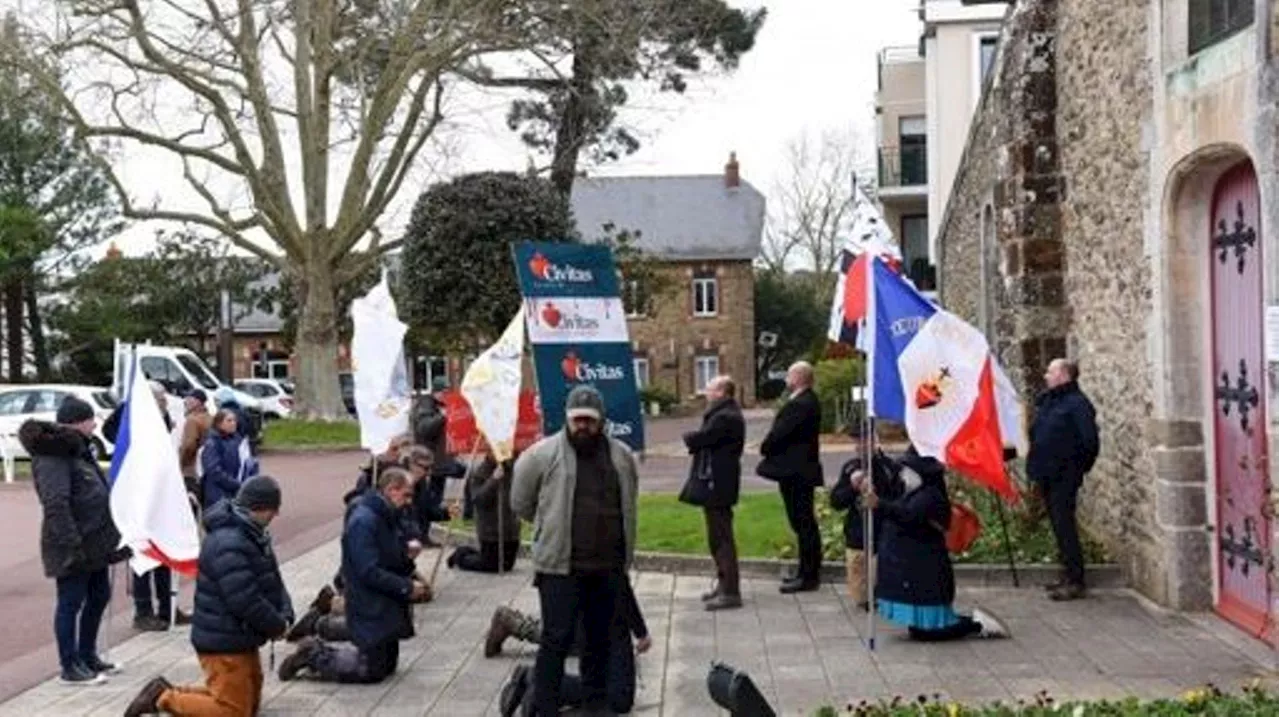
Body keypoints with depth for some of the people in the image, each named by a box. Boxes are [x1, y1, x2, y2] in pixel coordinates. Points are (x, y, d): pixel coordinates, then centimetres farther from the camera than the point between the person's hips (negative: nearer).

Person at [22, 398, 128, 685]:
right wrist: (72, 543, -27)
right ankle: (70, 666, 10)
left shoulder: (76, 449, 15)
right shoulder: (53, 456, -17)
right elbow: (56, 504, -24)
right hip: (72, 545, -10)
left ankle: (87, 655, 31)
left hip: (94, 540, 10)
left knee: (99, 596, 17)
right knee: (71, 602, 0)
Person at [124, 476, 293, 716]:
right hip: (224, 643, -10)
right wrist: (277, 625, -14)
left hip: (241, 638, 10)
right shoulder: (229, 544, -25)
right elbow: (246, 602, -28)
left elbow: (273, 581, 13)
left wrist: (285, 614, -4)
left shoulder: (252, 535, 9)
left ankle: (169, 692, 19)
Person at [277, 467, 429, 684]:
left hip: (386, 607, 10)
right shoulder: (363, 521, -22)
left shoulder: (386, 517, 8)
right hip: (369, 610, -10)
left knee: (387, 664, 17)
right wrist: (407, 587, -22)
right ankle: (314, 657, 10)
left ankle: (317, 651, 23)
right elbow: (369, 572, -26)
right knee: (372, 670, -3)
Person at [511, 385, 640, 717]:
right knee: (557, 639, -4)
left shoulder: (622, 456, 6)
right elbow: (521, 503, 3)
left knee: (599, 639, 15)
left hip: (608, 567, 5)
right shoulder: (542, 454, -8)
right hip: (560, 566, -4)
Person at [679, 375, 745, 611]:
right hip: (717, 484, 11)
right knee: (718, 537, 18)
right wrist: (694, 440, -4)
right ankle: (724, 584, 28)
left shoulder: (725, 418, -19)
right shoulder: (724, 414, 17)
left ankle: (731, 593, -4)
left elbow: (700, 438, -21)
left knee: (722, 538, -7)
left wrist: (688, 437, -2)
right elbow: (705, 440, 15)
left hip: (717, 485, -11)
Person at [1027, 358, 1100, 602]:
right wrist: (1035, 467, 13)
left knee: (1065, 527, -8)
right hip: (1047, 476, 9)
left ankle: (1076, 582, -4)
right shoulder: (1046, 402, 14)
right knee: (1059, 526, 13)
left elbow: (1089, 441, -16)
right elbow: (1037, 435, 21)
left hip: (1064, 478, -9)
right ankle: (1069, 577, 22)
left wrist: (1078, 467, -10)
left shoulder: (1077, 404, -12)